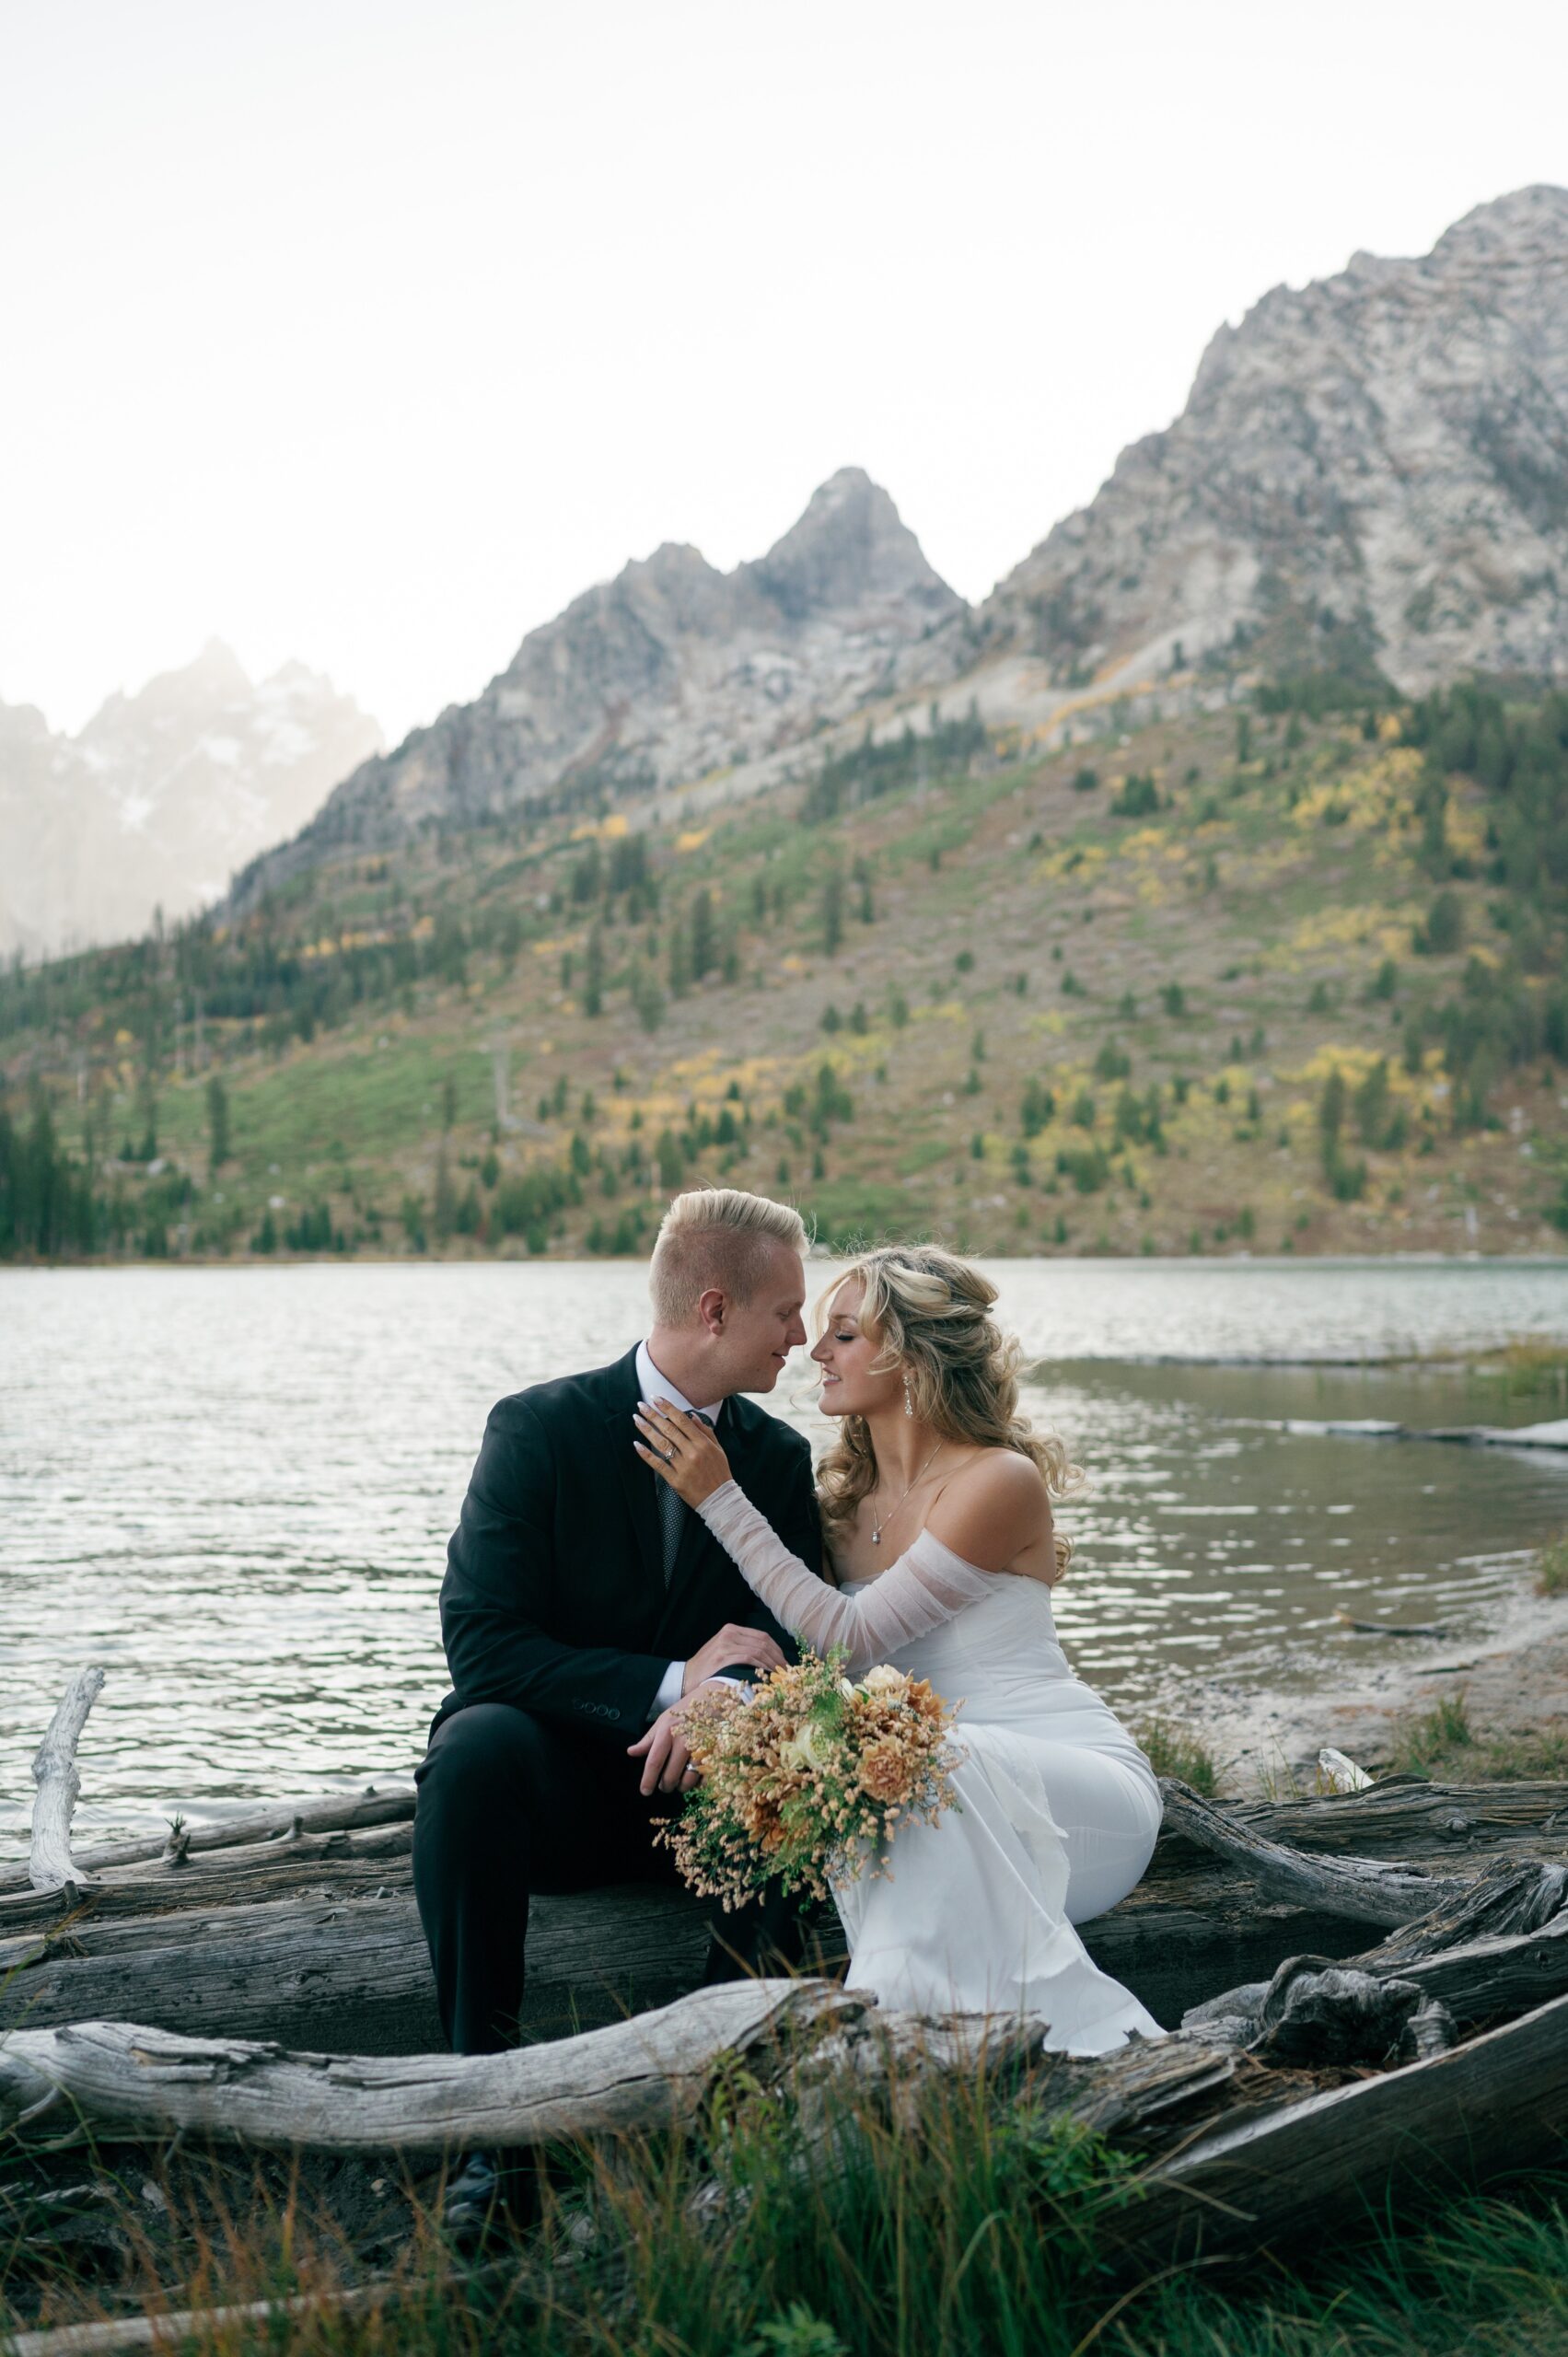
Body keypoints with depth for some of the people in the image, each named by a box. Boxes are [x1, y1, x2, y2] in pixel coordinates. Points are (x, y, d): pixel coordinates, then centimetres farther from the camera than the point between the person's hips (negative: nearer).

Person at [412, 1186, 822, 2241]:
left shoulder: (781, 1458, 4)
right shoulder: (540, 1428, -9)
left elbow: (797, 1650, 0)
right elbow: (481, 1642, -16)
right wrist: (671, 1682, -23)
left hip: (700, 1774, 3)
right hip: (559, 1783, -2)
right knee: (477, 1743, -35)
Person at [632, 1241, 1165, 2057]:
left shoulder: (1001, 1482, -14)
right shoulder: (843, 1493, 8)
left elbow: (849, 1638, -17)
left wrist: (719, 1499, -15)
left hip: (1082, 1788, -5)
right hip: (940, 1808, 5)